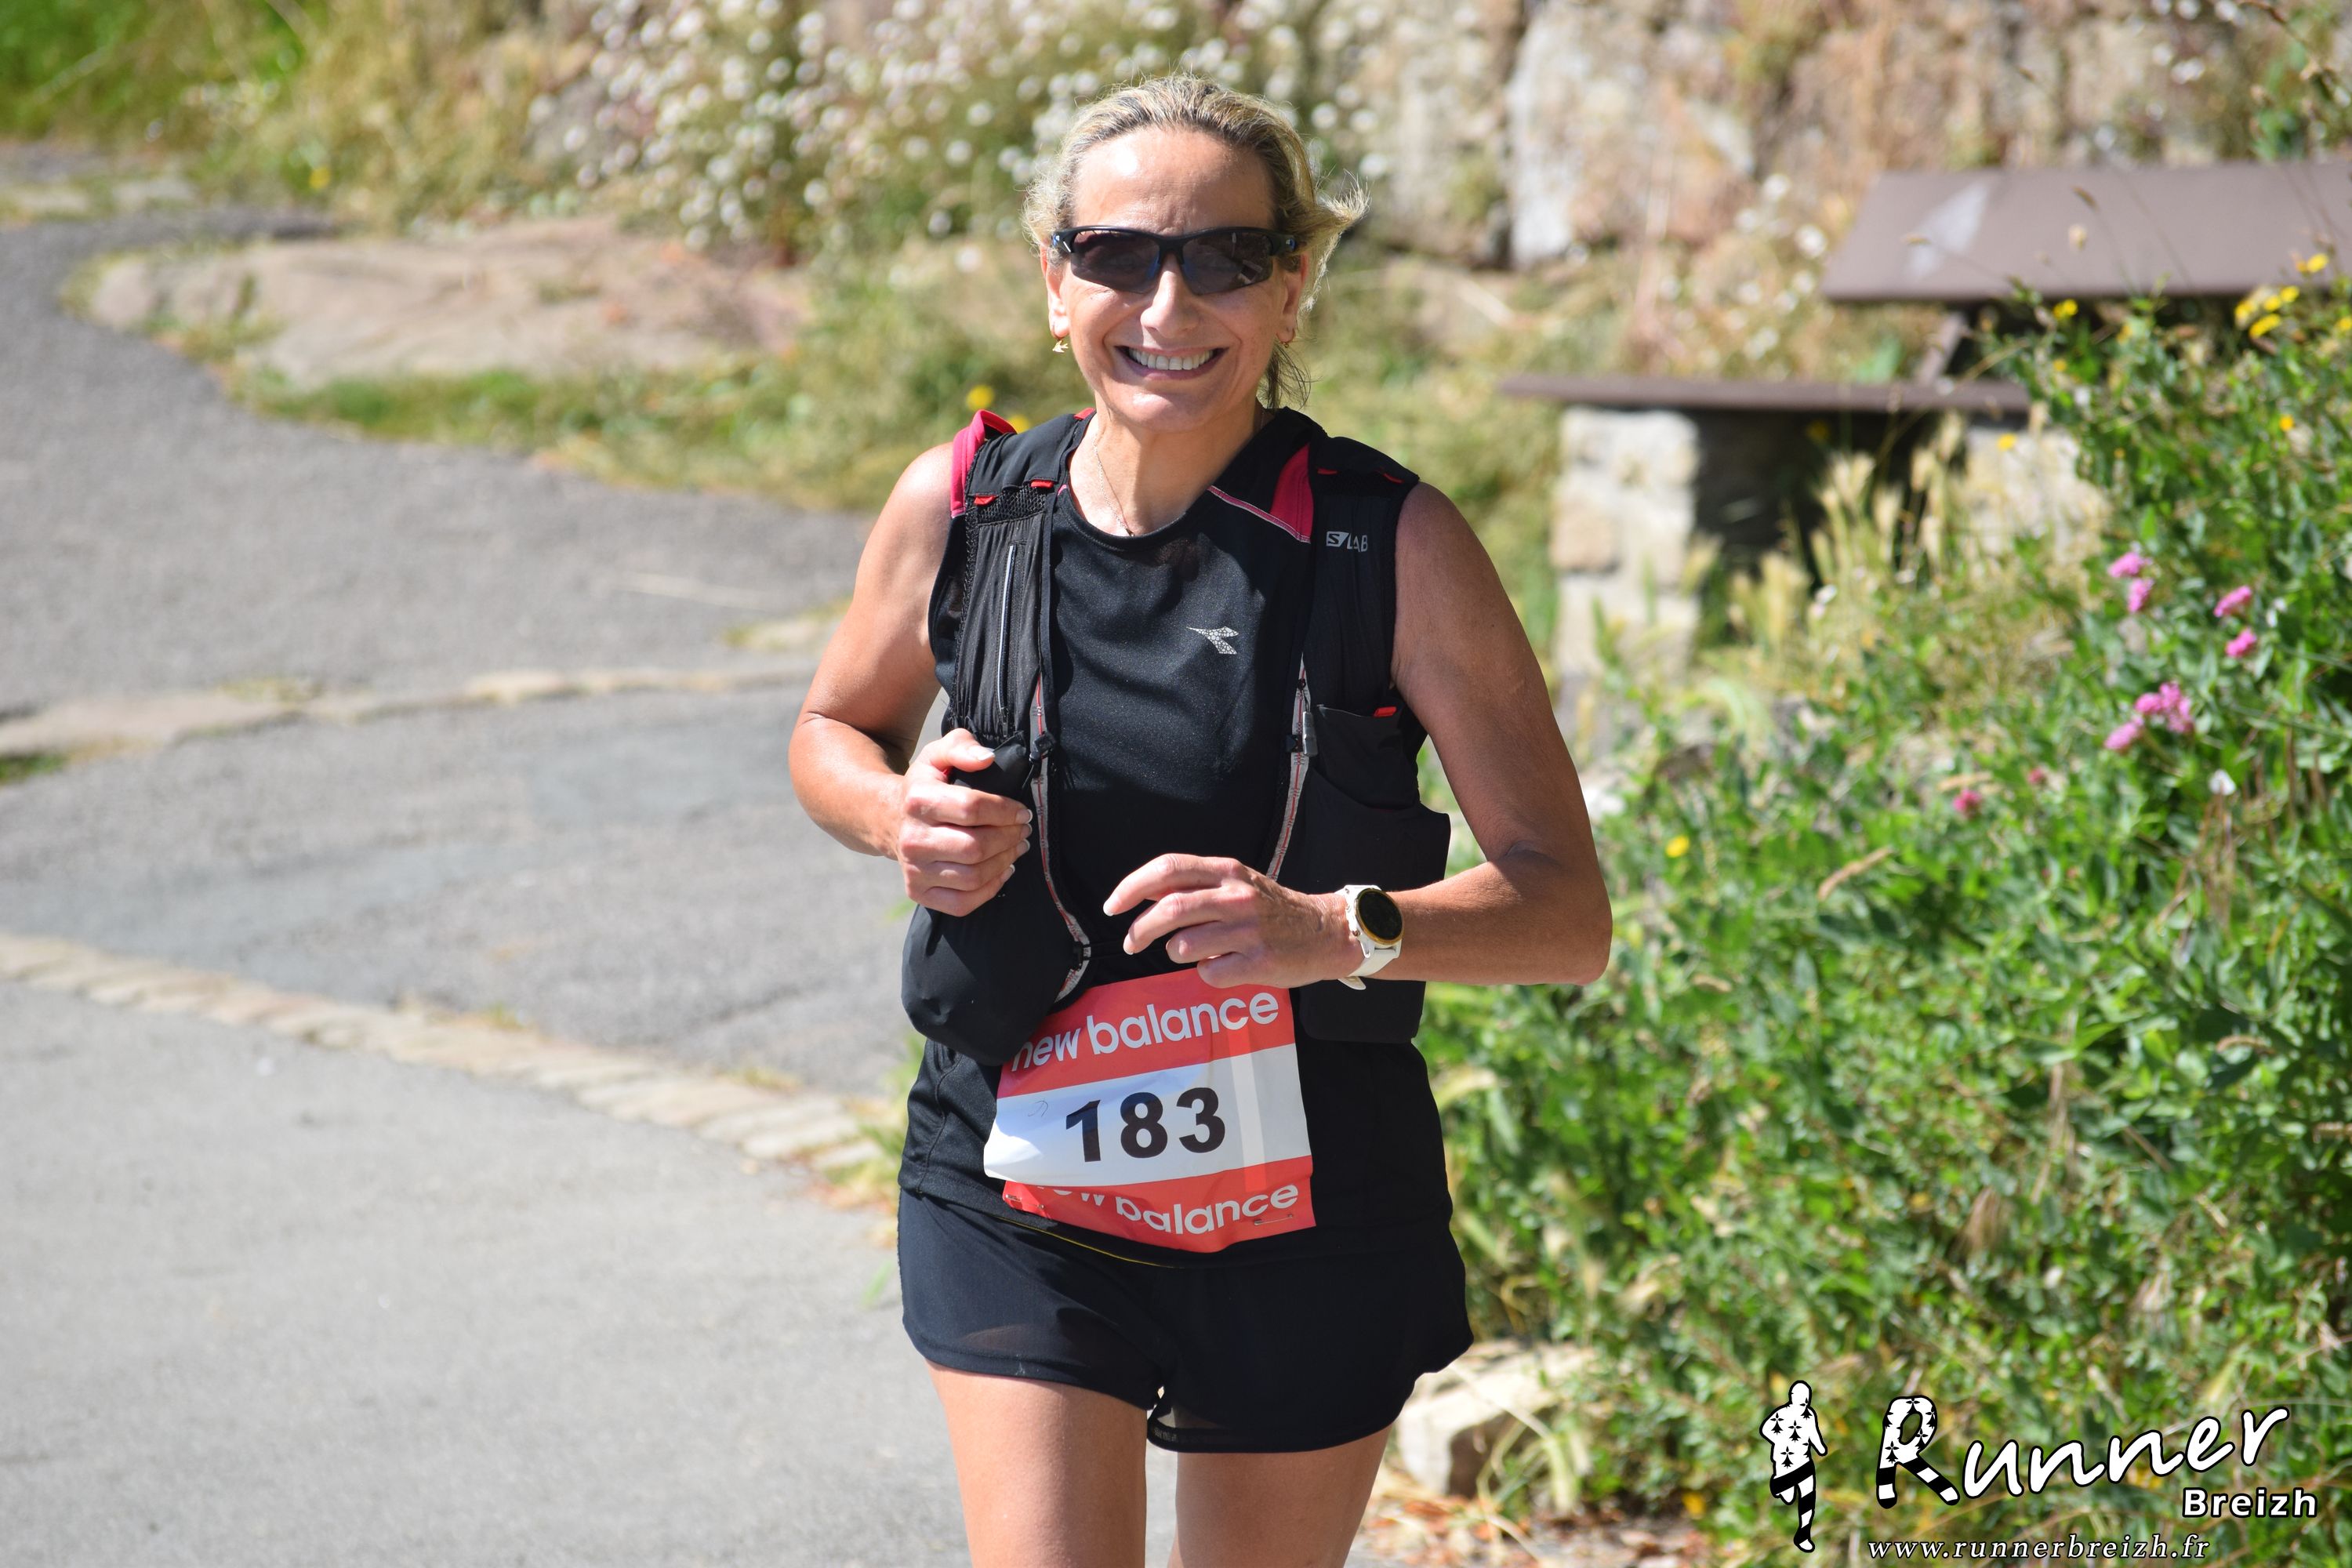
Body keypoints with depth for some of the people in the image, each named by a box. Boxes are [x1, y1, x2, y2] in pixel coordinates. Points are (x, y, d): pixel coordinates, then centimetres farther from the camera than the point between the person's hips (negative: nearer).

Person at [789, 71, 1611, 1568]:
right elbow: (834, 734, 16)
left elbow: (1568, 911, -12)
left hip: (1307, 1212, -1)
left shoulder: (1393, 541, -12)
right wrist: (900, 816, -7)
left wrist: (1336, 929, -31)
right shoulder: (958, 505, -4)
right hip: (1017, 1195, 1)